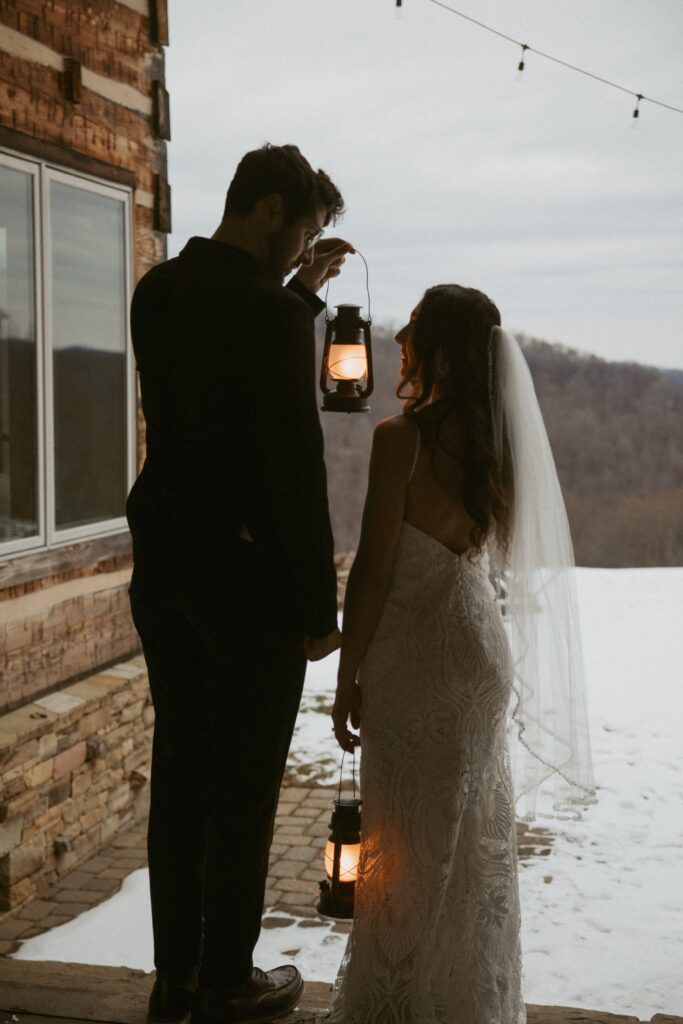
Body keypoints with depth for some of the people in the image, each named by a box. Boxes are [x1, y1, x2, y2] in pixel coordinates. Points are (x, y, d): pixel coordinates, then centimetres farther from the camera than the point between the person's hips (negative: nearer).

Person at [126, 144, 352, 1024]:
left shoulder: (158, 292, 5)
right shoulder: (271, 313, -19)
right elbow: (295, 467, -19)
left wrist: (301, 291, 15)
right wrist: (319, 607, -13)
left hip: (164, 571, 8)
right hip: (250, 581, -7)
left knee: (179, 774, 15)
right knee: (245, 787, 6)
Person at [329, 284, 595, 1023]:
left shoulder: (403, 437, -17)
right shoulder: (495, 437, 2)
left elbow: (375, 568, -16)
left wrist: (348, 677, -10)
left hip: (416, 653, -7)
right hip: (483, 641, 7)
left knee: (408, 837, 5)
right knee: (473, 832, 17)